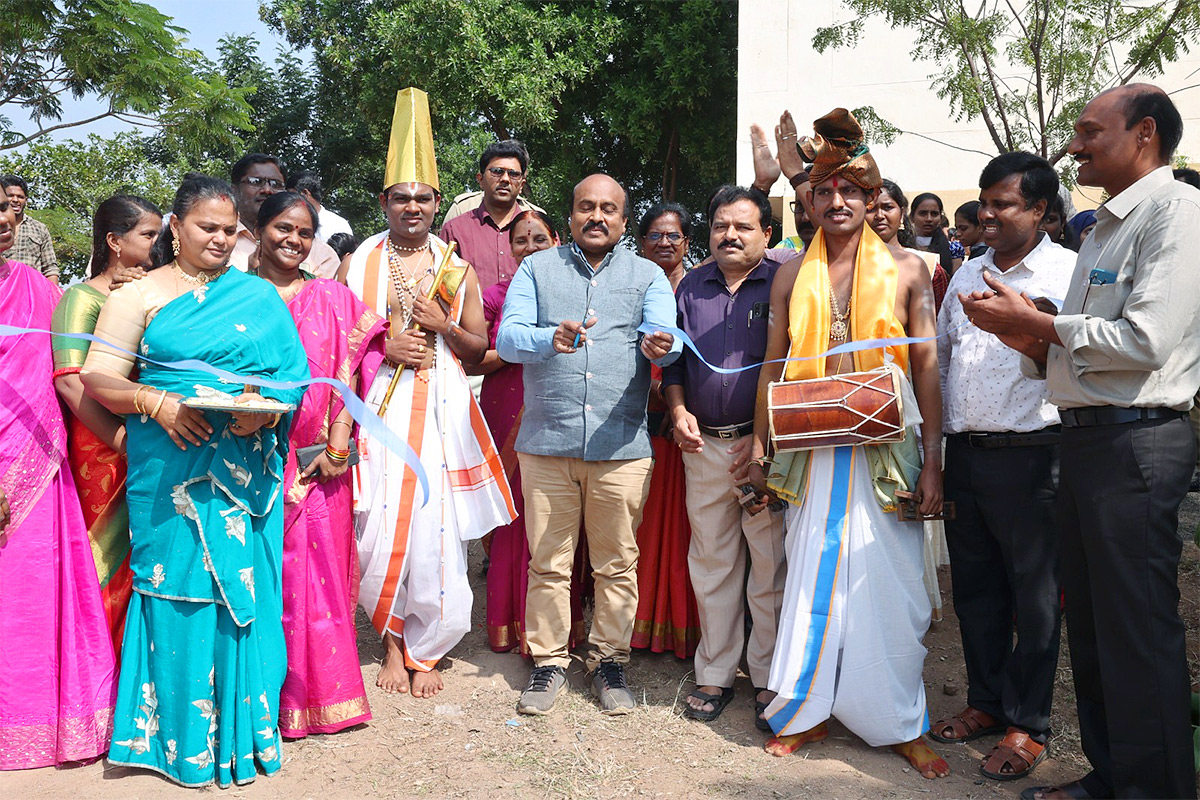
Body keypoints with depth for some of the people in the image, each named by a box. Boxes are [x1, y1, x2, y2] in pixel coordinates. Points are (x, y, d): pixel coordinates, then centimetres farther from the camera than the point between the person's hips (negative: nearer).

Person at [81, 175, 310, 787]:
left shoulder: (260, 296, 13)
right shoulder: (138, 295, 7)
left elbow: (293, 375, 7)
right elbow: (97, 377, 1)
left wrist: (266, 409, -13)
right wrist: (156, 402, -16)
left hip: (246, 473, 2)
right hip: (170, 475, -1)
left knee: (244, 592, 4)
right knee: (178, 592, 1)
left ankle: (243, 727, 21)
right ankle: (183, 736, 18)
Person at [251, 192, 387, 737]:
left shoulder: (333, 299, 8)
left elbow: (350, 376, 2)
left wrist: (338, 444, -7)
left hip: (317, 462, 0)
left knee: (316, 570, 2)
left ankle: (315, 691, 16)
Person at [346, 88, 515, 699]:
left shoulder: (457, 267, 10)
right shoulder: (360, 263, 7)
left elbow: (479, 347, 12)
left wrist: (445, 324, -7)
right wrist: (385, 348, -9)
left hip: (443, 411, 1)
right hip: (380, 407, 0)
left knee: (438, 530, -1)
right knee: (380, 531, -3)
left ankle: (426, 650, 16)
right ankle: (393, 640, 21)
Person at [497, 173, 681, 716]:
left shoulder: (648, 276, 12)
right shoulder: (536, 268, 11)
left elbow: (665, 338, -4)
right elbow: (507, 337, -2)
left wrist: (660, 348, -29)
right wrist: (549, 339, -23)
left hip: (622, 445, 0)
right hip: (546, 442, 0)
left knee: (617, 563, 7)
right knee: (548, 562, 6)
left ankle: (609, 661, 23)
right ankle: (549, 662, 21)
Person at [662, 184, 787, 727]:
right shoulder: (691, 286, 12)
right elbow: (674, 360, 19)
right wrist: (679, 411, 2)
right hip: (704, 444, 4)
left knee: (772, 564, 2)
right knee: (711, 561, 11)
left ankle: (769, 678, 16)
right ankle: (715, 673, 23)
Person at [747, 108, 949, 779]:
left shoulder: (906, 269, 4)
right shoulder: (793, 276, 9)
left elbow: (928, 366, 1)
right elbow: (774, 365, 11)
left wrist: (933, 461, -5)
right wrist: (761, 447, 5)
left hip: (884, 453, -1)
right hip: (811, 451, 2)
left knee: (887, 585, 3)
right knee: (813, 580, 7)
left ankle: (902, 724, 19)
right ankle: (807, 712, 22)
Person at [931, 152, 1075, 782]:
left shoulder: (1069, 271, -3)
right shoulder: (966, 274, 15)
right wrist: (934, 445, 14)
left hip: (1029, 452, -6)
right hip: (963, 452, 6)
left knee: (1034, 593, 4)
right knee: (975, 585, 13)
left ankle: (1027, 725, 16)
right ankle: (986, 702, 28)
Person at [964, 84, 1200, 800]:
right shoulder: (1106, 229, 21)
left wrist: (1036, 322, -11)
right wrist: (1029, 339, 3)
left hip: (1137, 440, -10)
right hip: (1086, 438, 10)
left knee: (1139, 631, -2)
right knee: (1091, 623, 15)